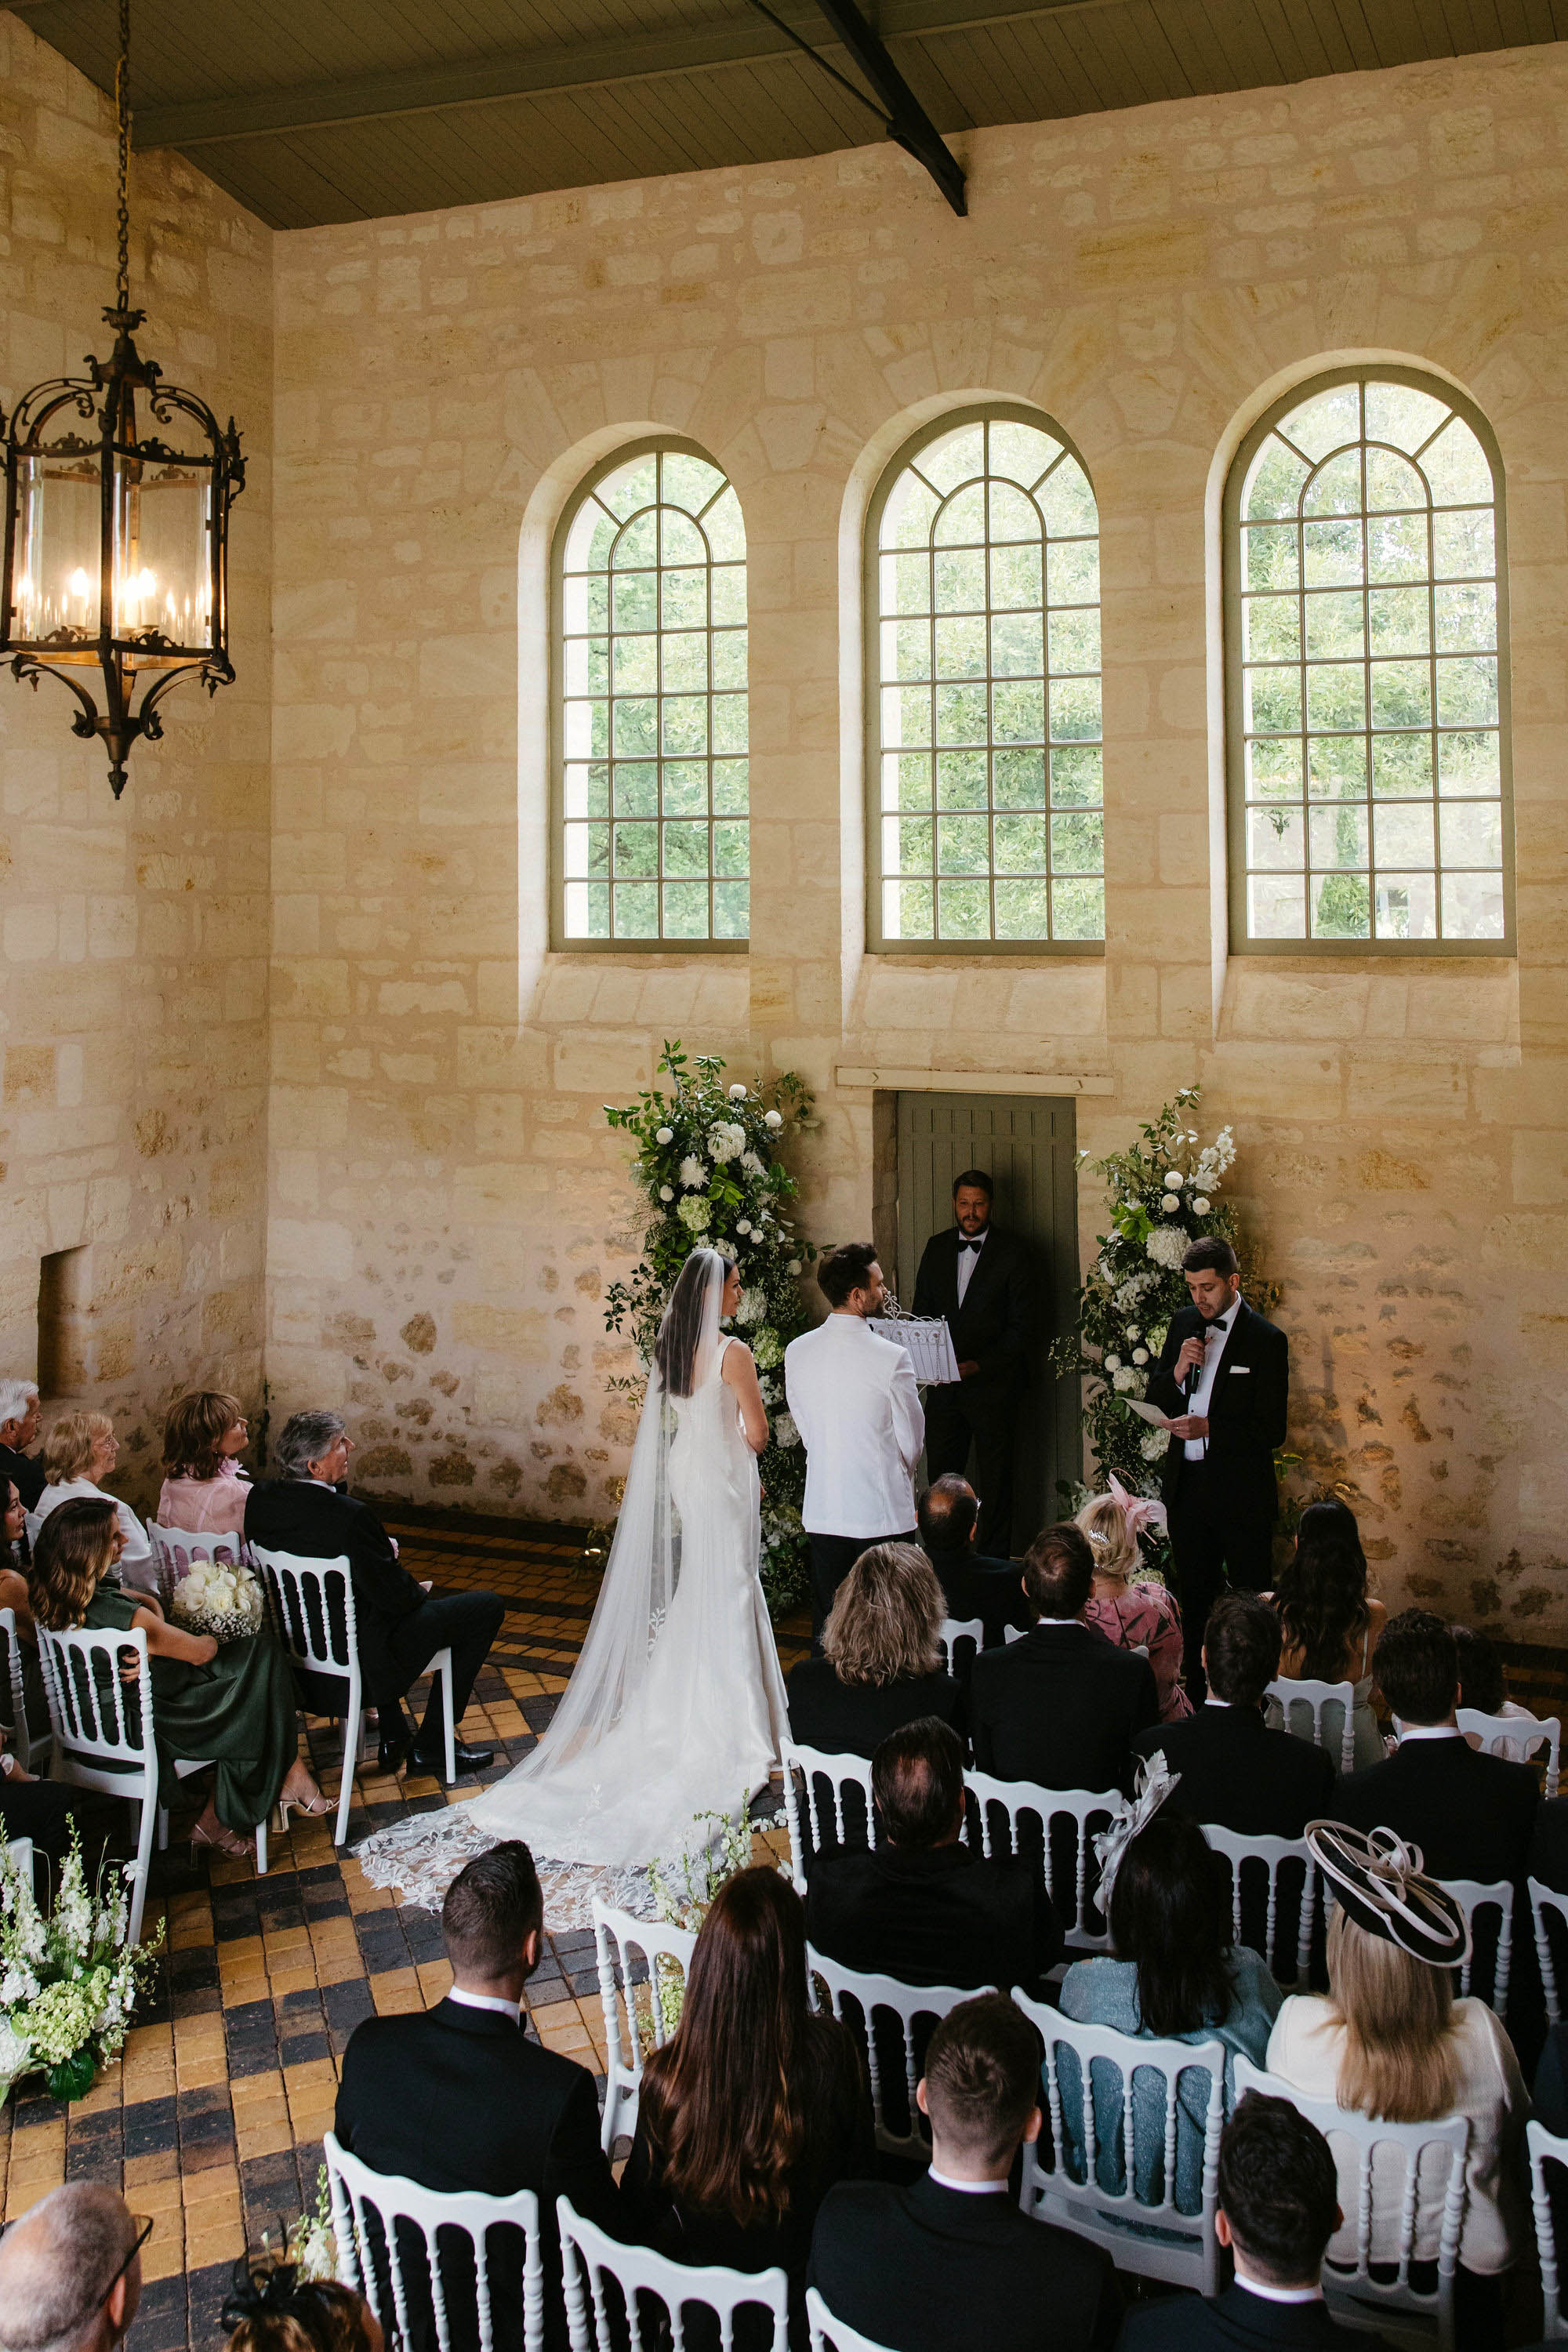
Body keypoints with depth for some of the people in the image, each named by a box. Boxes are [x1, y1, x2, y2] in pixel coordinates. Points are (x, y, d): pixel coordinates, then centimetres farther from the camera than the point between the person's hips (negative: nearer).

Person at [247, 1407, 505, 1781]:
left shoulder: (260, 1498, -8)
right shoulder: (350, 1515, -32)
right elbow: (395, 1596, -23)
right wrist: (419, 1591, -1)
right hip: (359, 1651, -8)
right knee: (487, 1607, 5)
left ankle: (393, 1737, 40)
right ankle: (430, 1746, 15)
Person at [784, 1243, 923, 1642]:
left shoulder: (797, 1351, -1)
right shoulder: (891, 1358, -16)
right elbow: (912, 1443, -5)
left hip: (822, 1514, 5)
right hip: (883, 1512, -4)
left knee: (825, 1626, 13)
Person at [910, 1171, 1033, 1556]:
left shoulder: (1012, 1252, -6)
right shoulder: (936, 1248, 9)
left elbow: (1022, 1328, -8)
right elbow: (921, 1311, 14)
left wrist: (978, 1365, -18)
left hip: (993, 1384, -4)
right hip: (944, 1384, 4)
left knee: (995, 1481, 5)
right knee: (940, 1472, 5)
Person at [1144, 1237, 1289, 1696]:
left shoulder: (1266, 1339, -10)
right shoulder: (1184, 1322, 7)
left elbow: (1272, 1431, -12)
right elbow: (1155, 1401, 9)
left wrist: (1208, 1427, -23)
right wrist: (1178, 1370, -10)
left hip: (1241, 1491, -5)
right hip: (1187, 1485, 5)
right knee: (1193, 1598, 14)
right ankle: (1196, 1696, 25)